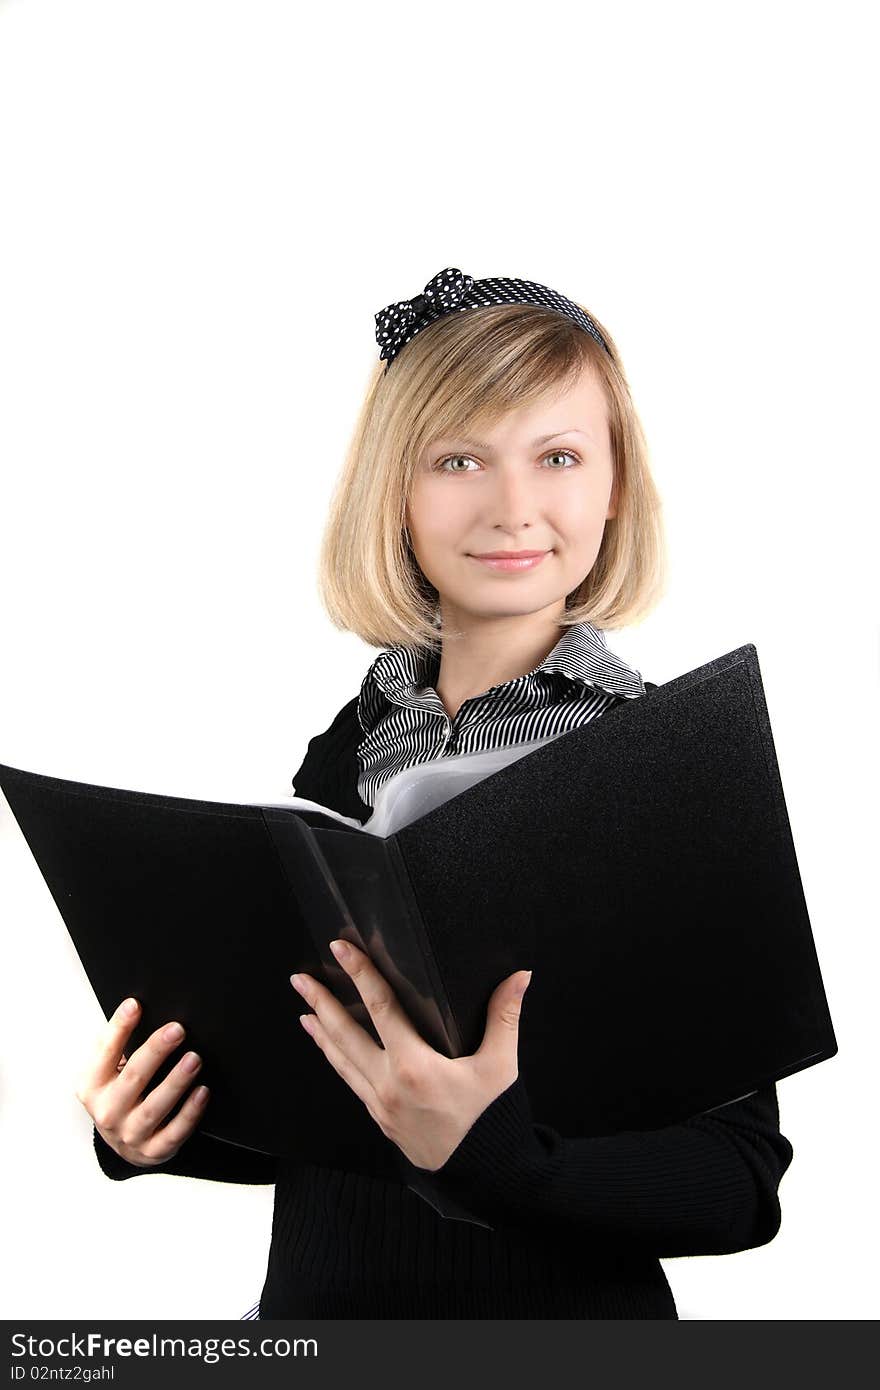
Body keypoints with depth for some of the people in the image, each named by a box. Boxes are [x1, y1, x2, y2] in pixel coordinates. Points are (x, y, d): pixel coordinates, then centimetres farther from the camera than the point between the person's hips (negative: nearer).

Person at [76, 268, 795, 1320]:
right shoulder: (345, 750, -2)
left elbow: (744, 1183, -17)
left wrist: (492, 1151, -30)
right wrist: (155, 1132, -9)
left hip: (566, 1311, -4)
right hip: (315, 1295, 4)